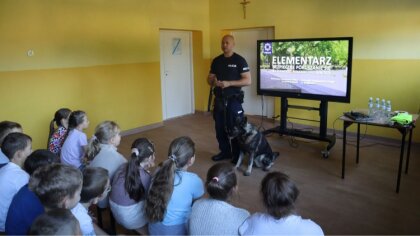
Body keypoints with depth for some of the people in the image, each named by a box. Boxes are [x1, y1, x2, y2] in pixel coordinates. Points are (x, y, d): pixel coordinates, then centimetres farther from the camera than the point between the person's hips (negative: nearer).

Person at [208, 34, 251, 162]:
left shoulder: (239, 60, -7)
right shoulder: (216, 60, 9)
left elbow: (248, 80, -12)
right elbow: (209, 78, 13)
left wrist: (229, 83, -22)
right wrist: (213, 82, -12)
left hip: (233, 100, -5)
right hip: (219, 99, 5)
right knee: (220, 128, 12)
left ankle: (237, 155, 17)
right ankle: (224, 152, 29)